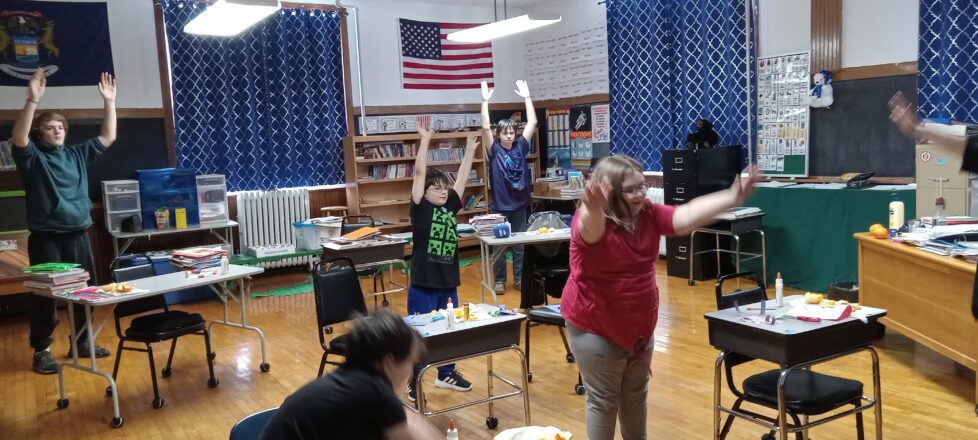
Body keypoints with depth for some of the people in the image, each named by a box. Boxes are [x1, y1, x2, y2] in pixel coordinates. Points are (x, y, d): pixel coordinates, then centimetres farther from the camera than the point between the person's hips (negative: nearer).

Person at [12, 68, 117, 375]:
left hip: (78, 236, 5)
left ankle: (82, 342, 25)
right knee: (45, 294, 1)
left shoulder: (77, 154, 11)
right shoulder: (32, 157, -2)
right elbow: (18, 138, -22)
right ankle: (41, 350, 12)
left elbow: (108, 137, 12)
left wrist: (109, 101, 4)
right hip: (46, 239, -4)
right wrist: (32, 100, -33)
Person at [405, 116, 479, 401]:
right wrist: (425, 140, -20)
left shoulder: (451, 206, 6)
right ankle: (413, 381, 19)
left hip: (448, 282, 6)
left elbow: (462, 177, 11)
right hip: (423, 284, -6)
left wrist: (470, 150, 11)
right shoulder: (420, 207, -8)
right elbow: (419, 173, -16)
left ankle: (446, 374, 35)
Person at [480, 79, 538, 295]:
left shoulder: (520, 147, 3)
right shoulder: (494, 150, -4)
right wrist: (485, 100, -19)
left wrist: (527, 97, 1)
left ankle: (519, 279, 19)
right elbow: (485, 127, -16)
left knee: (520, 244, 9)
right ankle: (499, 280, 16)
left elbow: (532, 123, 2)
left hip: (519, 204, 3)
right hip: (500, 205, -3)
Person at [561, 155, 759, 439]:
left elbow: (686, 216, -16)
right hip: (595, 326, -6)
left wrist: (731, 198, -28)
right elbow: (591, 227, -47)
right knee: (603, 399, 6)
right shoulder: (590, 222, -24)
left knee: (636, 394, 24)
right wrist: (593, 210, -71)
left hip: (639, 325, 7)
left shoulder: (649, 215, -6)